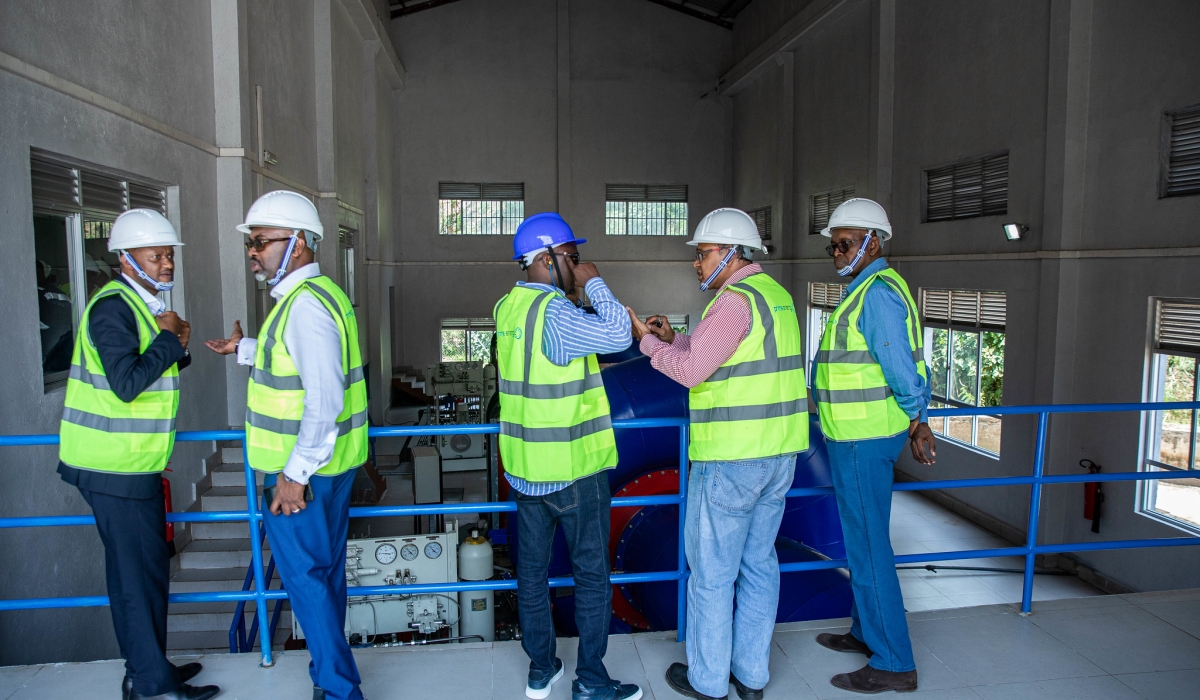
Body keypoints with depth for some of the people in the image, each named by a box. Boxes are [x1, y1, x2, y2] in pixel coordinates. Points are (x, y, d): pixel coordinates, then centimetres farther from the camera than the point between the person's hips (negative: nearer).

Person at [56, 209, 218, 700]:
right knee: (140, 571, -3)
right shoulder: (113, 307, -16)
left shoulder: (141, 304, 15)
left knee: (138, 568, 17)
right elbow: (128, 384, -27)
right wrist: (168, 338, -15)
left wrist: (177, 348, 2)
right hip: (116, 469, -10)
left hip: (130, 464, 10)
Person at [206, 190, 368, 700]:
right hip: (330, 464, 10)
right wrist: (246, 350, 31)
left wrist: (295, 474, -24)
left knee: (304, 575, 2)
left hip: (302, 472, -10)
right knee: (325, 570, 18)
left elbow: (324, 400, -27)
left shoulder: (305, 304, -21)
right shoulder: (318, 294, 12)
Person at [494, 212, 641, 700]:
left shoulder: (507, 307, 7)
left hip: (524, 465, 8)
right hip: (573, 467, -8)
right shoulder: (554, 312, -19)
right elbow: (617, 335, -27)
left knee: (532, 569, 14)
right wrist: (594, 284, -13)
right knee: (592, 573, 6)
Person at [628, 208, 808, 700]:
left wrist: (647, 340, -7)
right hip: (778, 455, 9)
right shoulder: (775, 294, 13)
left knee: (711, 569, 6)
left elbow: (691, 371, -20)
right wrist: (673, 338, 10)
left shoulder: (736, 299, -17)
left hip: (730, 459, -9)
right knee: (759, 562, 17)